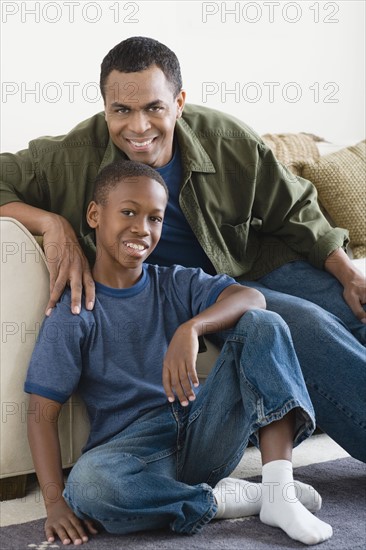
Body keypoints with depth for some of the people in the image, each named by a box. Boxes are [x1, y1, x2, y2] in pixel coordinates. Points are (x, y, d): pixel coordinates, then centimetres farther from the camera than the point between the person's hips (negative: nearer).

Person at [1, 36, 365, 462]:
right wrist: (52, 223, -29)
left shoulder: (226, 140, -11)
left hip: (256, 265, 4)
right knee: (304, 325, -27)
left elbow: (295, 211, 1)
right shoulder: (74, 156, -17)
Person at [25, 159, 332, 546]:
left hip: (202, 431, 4)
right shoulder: (74, 315, 0)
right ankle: (221, 499, -16)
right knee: (86, 483, -38)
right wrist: (55, 502, -18)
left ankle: (279, 493, -26)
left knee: (263, 326, -13)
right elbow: (42, 413, -5)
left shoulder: (177, 284, 10)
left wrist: (191, 328, -29)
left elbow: (251, 298, -9)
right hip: (137, 448, -3)